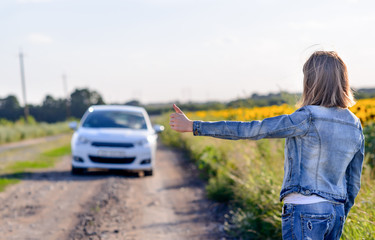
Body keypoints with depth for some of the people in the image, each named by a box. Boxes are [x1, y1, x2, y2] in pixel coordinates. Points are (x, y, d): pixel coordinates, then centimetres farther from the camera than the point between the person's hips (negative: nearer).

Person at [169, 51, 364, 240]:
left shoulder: (307, 119, -14)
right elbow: (353, 184, 13)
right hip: (335, 214, 7)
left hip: (305, 211, -7)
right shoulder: (355, 126, 7)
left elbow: (249, 130, -15)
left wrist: (194, 126, -10)